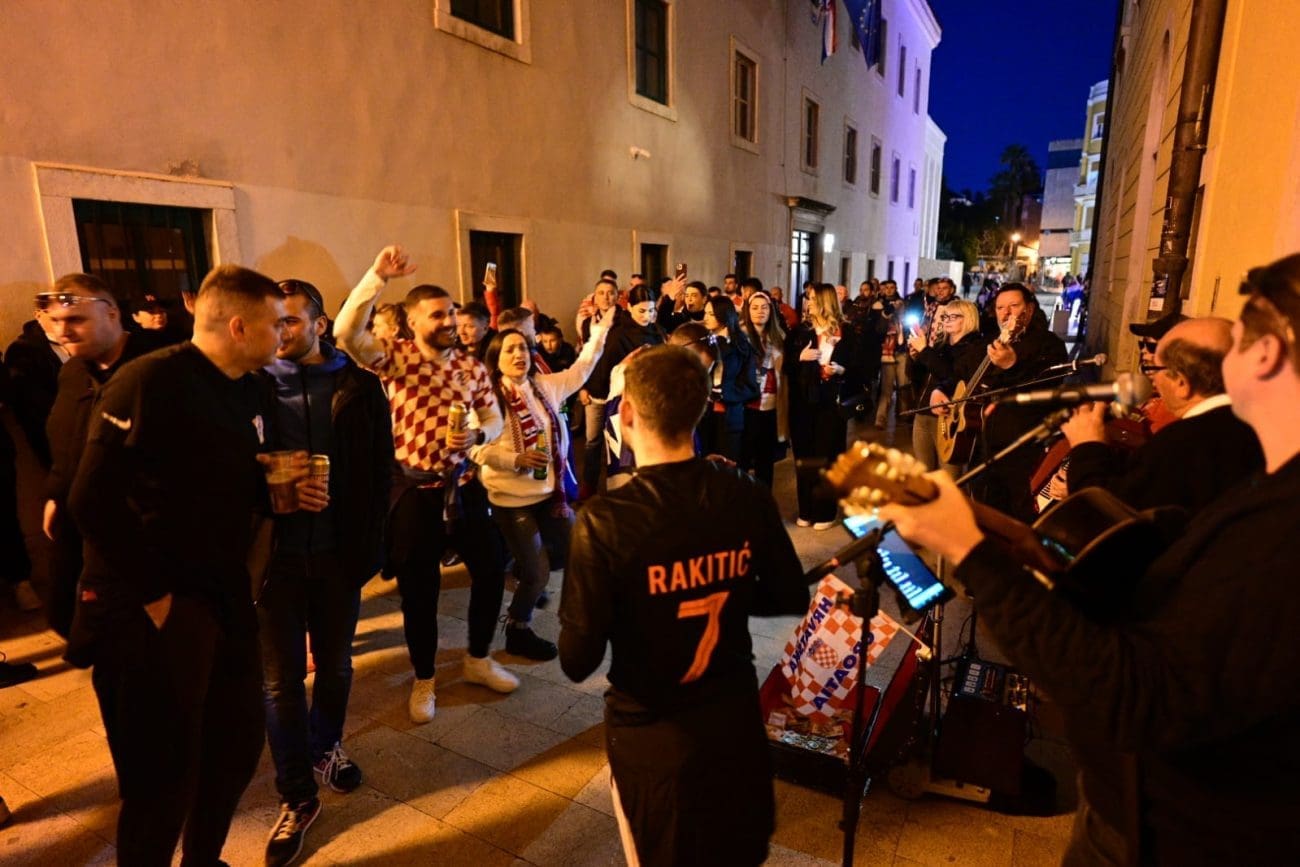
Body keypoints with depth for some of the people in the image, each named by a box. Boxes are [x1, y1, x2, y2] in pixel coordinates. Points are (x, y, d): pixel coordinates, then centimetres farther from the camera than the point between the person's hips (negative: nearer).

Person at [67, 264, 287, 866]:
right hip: (151, 610, -8)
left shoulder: (245, 390, 8)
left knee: (238, 748, 19)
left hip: (226, 598, 8)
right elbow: (93, 500, -22)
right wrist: (153, 595, -17)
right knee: (163, 780, 5)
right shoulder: (149, 380, -17)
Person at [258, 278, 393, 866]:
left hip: (339, 551, 1)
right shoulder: (256, 384, -3)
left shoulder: (358, 387, -2)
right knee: (281, 678, 7)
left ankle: (325, 746, 45)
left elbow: (379, 470, 0)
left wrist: (367, 542, -4)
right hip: (277, 552, 0)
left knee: (335, 665, 17)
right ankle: (297, 796, 25)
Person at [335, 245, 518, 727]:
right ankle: (424, 680, 30)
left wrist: (476, 434, -15)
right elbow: (346, 332, -26)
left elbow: (494, 420, 7)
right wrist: (378, 275, -32)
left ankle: (478, 659, 34)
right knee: (419, 588, 8)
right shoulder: (396, 357, -8)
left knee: (491, 571, 10)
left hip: (465, 483, 4)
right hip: (415, 488, -3)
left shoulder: (472, 366, 2)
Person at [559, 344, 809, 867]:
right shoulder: (747, 497, -15)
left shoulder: (605, 520, -28)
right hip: (735, 719, 4)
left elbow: (578, 662, -23)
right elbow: (791, 599, -2)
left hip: (651, 733, -3)